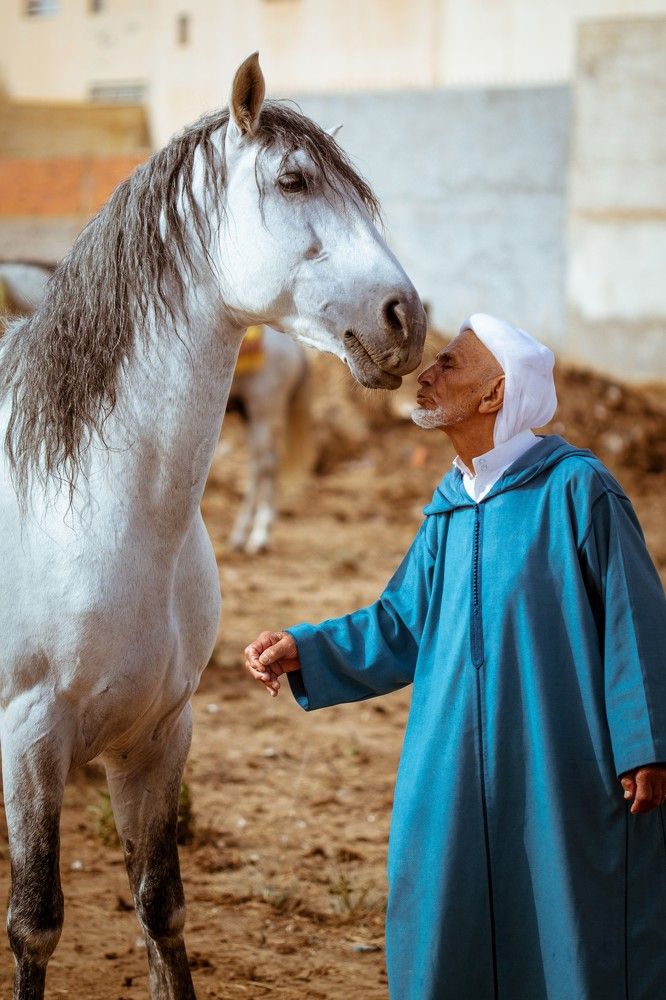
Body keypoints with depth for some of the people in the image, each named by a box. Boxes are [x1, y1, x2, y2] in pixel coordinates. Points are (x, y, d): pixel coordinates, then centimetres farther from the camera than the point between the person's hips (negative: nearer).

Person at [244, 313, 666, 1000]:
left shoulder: (575, 488, -10)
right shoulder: (450, 510, 9)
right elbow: (401, 626, 14)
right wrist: (303, 651, 1)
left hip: (565, 772, -6)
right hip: (459, 772, 6)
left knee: (571, 936, 3)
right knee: (442, 937, 10)